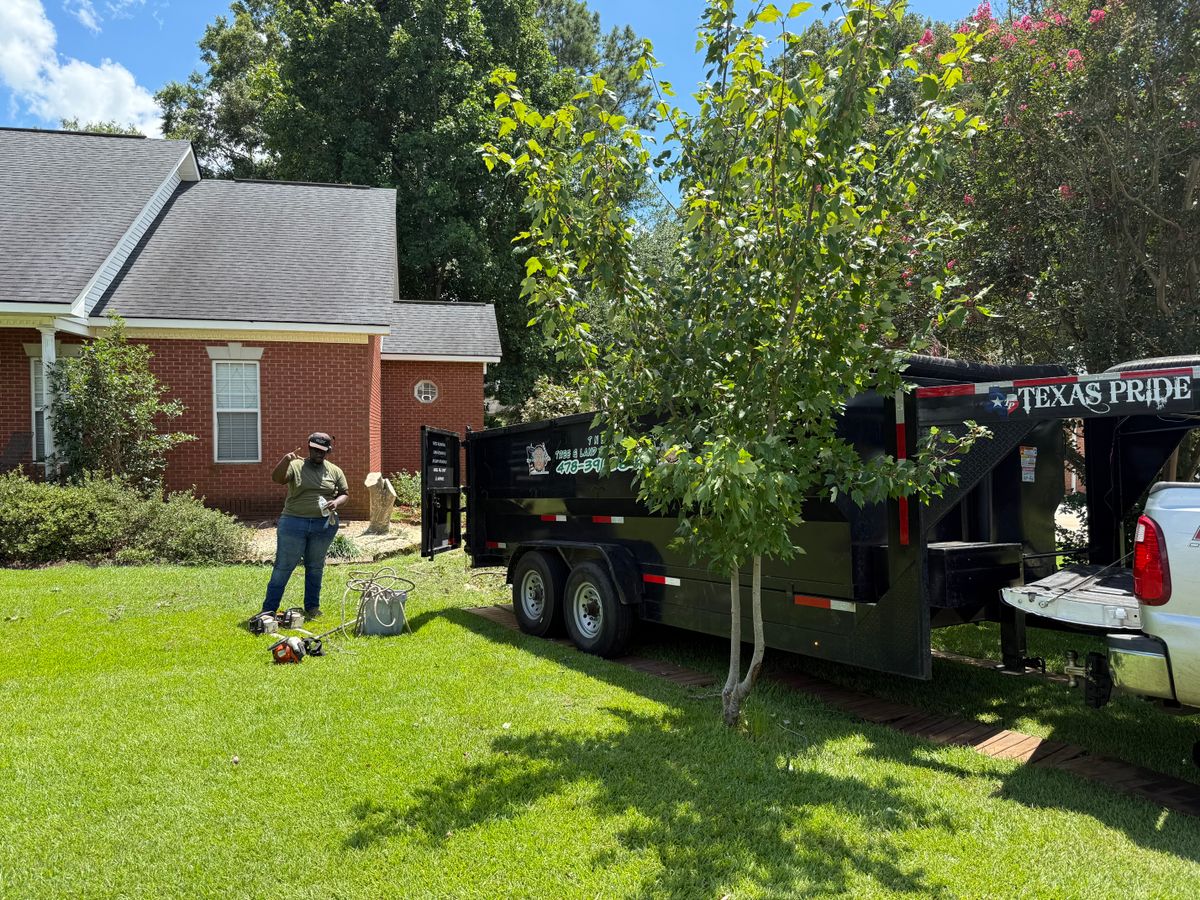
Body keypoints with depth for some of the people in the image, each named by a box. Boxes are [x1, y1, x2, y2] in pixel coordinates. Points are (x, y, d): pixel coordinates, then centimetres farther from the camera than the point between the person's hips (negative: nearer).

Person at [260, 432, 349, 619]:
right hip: (294, 523, -2)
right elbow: (276, 479, -17)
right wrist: (285, 460, -33)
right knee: (283, 567, 1)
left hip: (324, 525, 3)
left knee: (316, 567, 13)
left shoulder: (335, 471, 7)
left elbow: (345, 493, 12)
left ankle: (312, 608, 26)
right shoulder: (295, 466, -2)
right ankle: (269, 610, 8)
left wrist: (336, 502, -10)